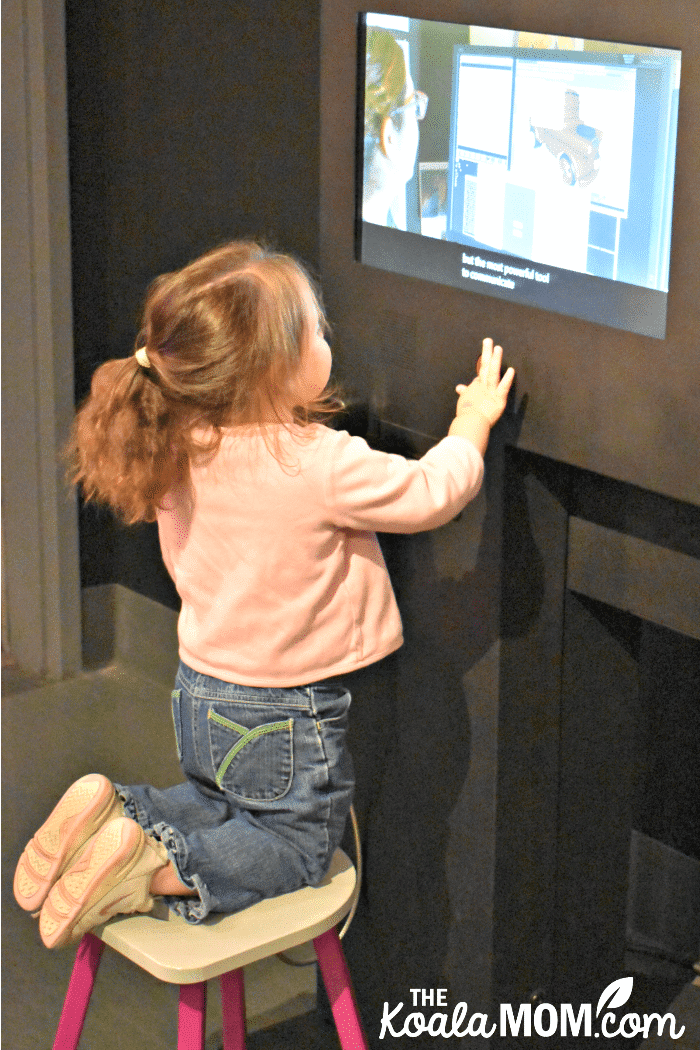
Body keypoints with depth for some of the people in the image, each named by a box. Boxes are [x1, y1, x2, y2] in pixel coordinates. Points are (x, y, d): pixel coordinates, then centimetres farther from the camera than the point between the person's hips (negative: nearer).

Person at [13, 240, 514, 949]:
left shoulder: (179, 450, -9)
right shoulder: (324, 466, -29)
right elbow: (432, 493, -15)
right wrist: (473, 423, 4)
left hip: (198, 694, 7)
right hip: (286, 717, -7)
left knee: (218, 805, 31)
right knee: (294, 849, 13)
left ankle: (112, 812, 5)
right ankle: (146, 870, -10)